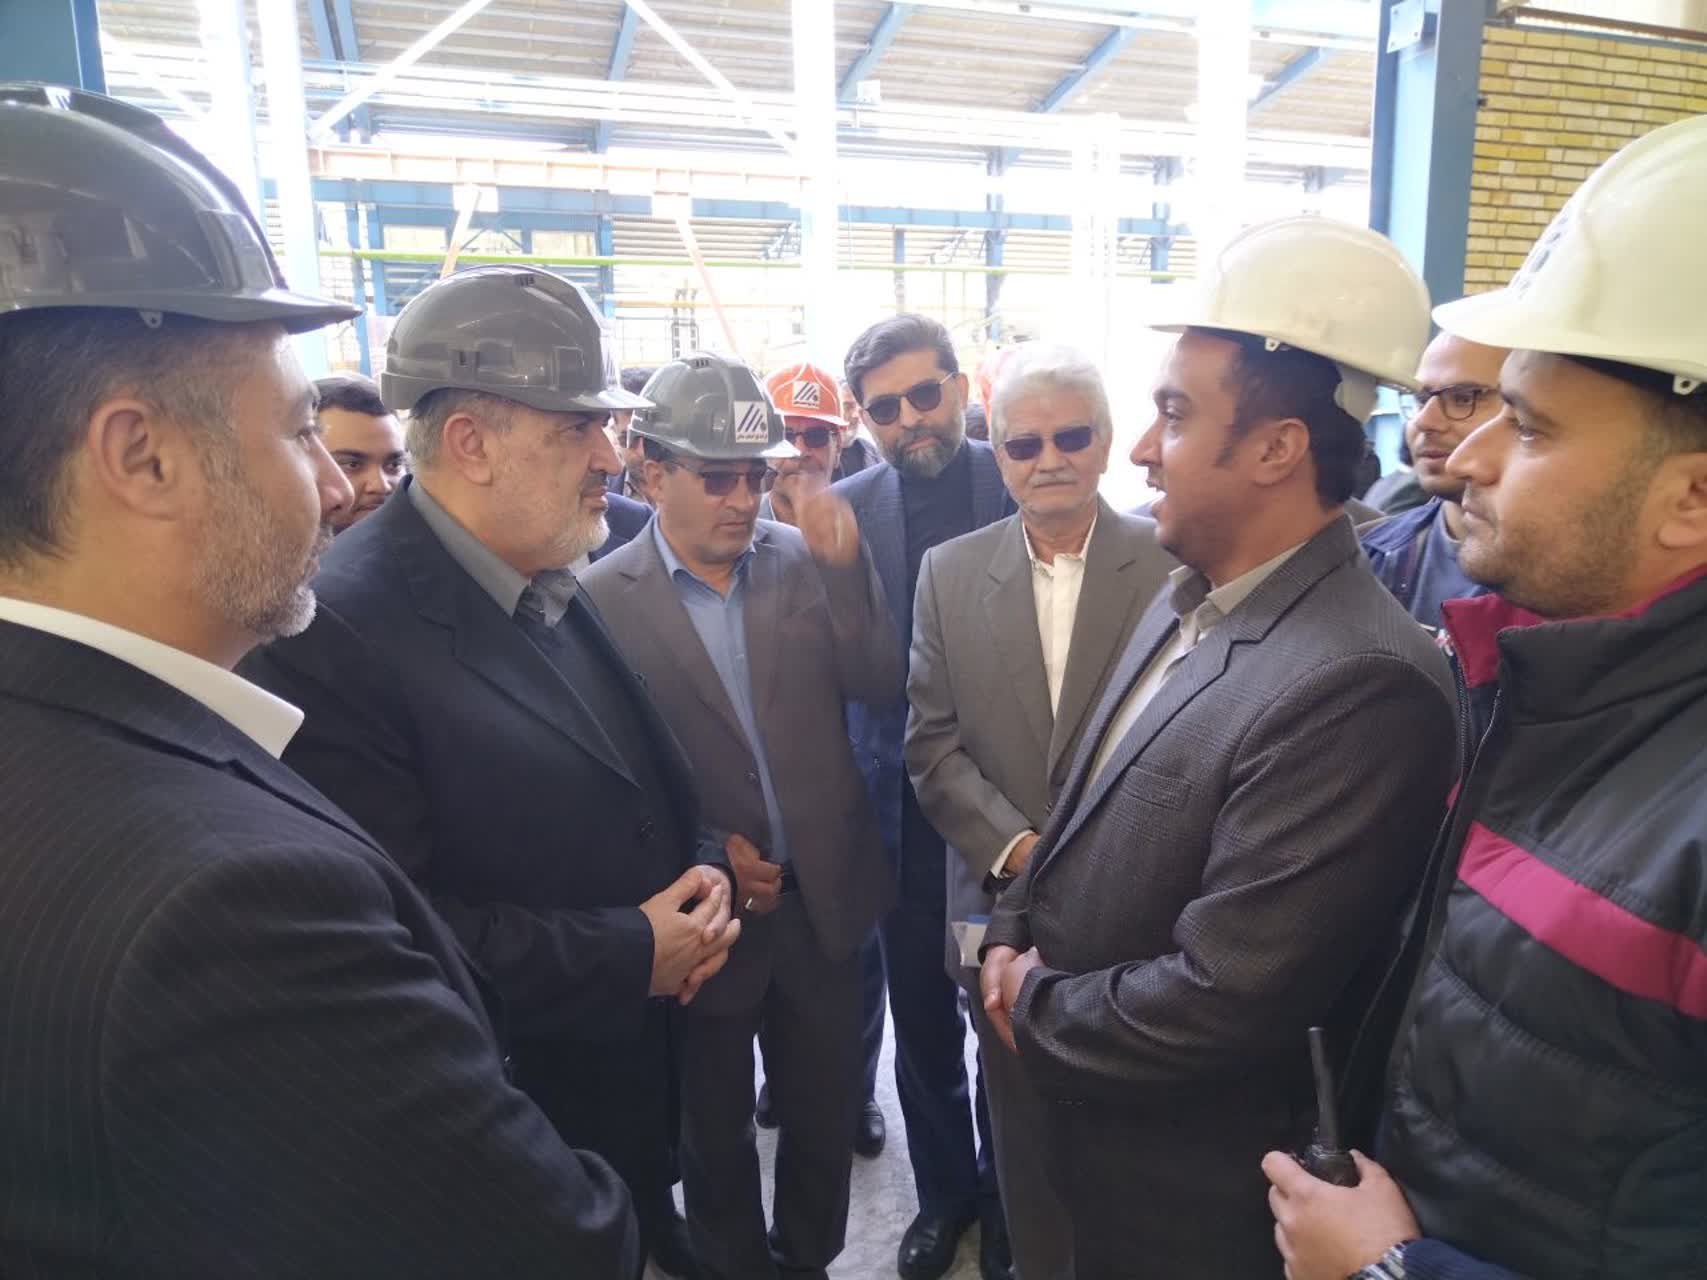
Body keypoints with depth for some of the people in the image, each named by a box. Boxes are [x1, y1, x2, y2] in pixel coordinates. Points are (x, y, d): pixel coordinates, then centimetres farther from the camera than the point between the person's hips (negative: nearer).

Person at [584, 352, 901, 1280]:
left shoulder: (802, 558, -3)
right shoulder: (603, 599, -11)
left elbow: (879, 682, -8)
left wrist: (846, 567, -20)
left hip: (823, 896, 3)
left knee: (826, 1115, 20)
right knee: (716, 1131, 20)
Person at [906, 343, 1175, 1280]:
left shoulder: (1174, 564, -6)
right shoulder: (949, 573, 2)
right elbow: (932, 745, 0)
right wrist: (1016, 847, -12)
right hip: (1004, 909, 2)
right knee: (1023, 1132, 18)